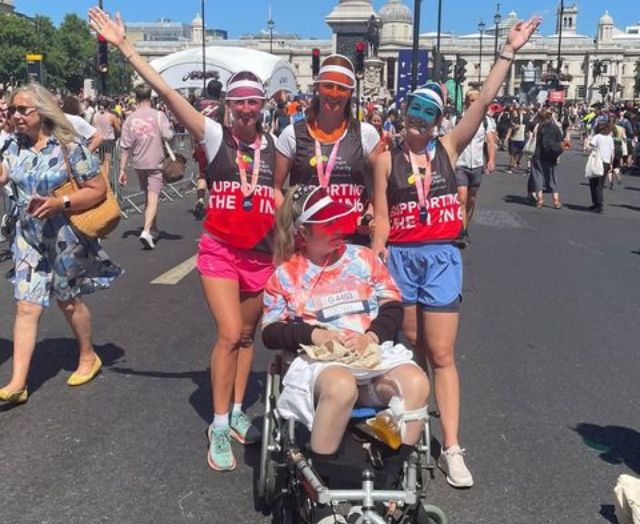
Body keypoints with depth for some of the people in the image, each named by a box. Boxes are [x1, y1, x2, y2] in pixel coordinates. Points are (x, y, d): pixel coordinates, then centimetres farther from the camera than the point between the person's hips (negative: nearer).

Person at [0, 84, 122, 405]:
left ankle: (88, 357, 36)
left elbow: (98, 189, -15)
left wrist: (61, 203, -26)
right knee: (26, 306, 0)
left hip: (65, 237, -4)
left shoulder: (69, 147, -15)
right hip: (29, 238, 4)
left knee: (68, 300, 12)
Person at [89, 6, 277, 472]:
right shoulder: (214, 135, -5)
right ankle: (219, 425, 4)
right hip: (220, 251, -3)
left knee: (246, 335, 13)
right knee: (230, 335, -11)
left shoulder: (277, 144, 2)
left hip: (262, 254, 3)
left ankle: (237, 411, 30)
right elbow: (166, 91, -11)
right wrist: (125, 46, -15)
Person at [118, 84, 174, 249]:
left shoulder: (130, 119, 0)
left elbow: (125, 147, -1)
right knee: (153, 198, -8)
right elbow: (169, 136, -16)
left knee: (148, 198, 18)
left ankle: (153, 231, 28)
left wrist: (122, 169, 2)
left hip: (139, 164, 4)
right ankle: (146, 231, -25)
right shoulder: (158, 115, -8)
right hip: (156, 163, -4)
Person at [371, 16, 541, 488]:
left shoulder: (449, 148, 5)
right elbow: (381, 219, 1)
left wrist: (509, 52, -7)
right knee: (412, 350, 11)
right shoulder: (387, 159, 3)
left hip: (442, 257, 0)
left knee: (442, 355, -1)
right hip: (401, 257, 0)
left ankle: (452, 448, 3)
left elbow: (483, 102, -3)